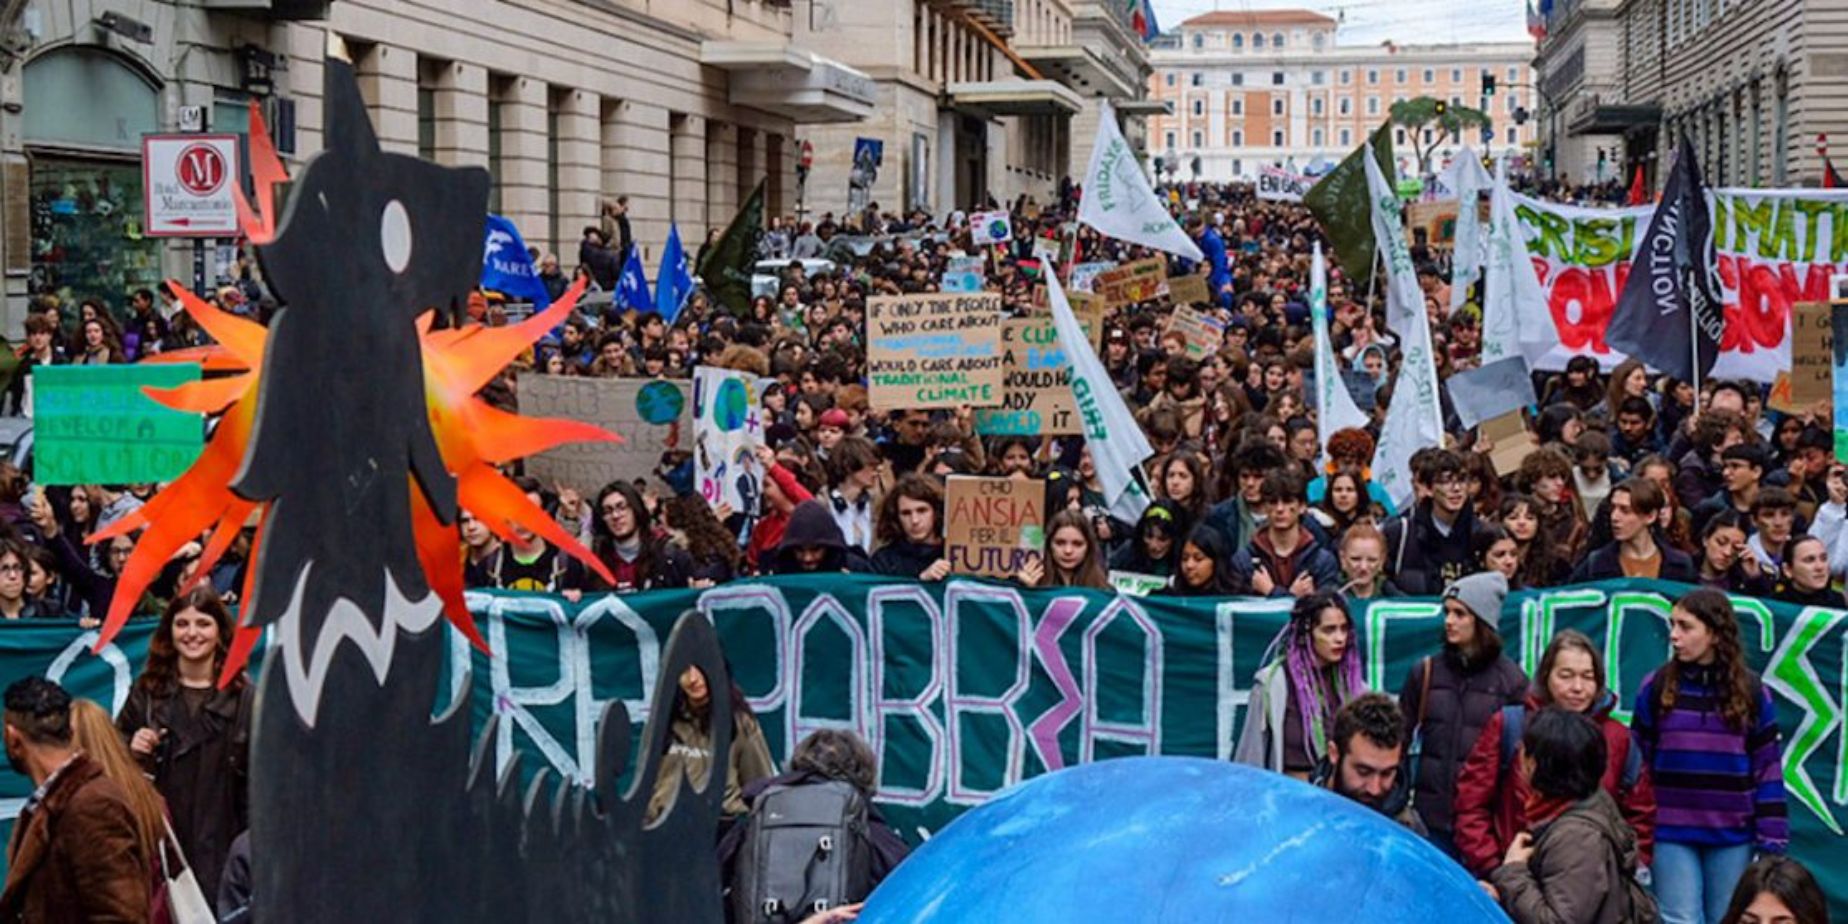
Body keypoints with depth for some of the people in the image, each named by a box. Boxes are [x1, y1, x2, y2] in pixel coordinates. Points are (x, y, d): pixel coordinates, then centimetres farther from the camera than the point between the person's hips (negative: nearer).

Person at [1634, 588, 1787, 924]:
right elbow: (1637, 760, 2)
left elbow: (1767, 766, 3)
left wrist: (1771, 837, -2)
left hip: (1732, 835, 1)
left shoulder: (1752, 692, 1)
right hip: (1672, 833, -1)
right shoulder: (1656, 686, -2)